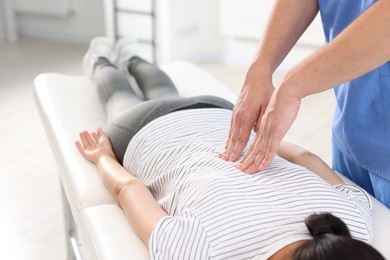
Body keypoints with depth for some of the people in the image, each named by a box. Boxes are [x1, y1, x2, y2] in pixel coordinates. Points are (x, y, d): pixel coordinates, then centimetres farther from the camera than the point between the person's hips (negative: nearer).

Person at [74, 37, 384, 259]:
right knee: (123, 102, 35)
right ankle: (101, 61, 64)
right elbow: (128, 187, -27)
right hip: (149, 136, -3)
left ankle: (132, 59, 67)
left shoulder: (354, 224, -34)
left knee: (165, 95, 39)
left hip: (220, 119, 3)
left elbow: (305, 157, -12)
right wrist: (104, 157, -6)